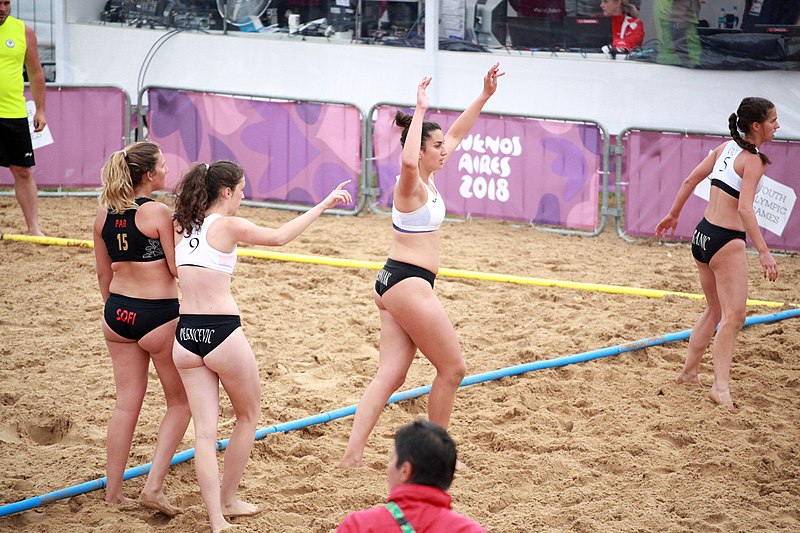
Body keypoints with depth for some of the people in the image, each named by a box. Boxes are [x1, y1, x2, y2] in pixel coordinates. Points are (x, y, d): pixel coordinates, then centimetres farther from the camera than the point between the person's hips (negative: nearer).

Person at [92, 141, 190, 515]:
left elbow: (104, 274, 12)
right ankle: (153, 487, 1)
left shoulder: (104, 214, 4)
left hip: (118, 314, 6)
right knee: (180, 402, 10)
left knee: (126, 403, 15)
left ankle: (113, 492, 18)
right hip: (159, 315, -6)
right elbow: (178, 269, -11)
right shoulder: (157, 212, -15)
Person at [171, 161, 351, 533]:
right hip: (222, 333, -5)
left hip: (185, 335, 5)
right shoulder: (227, 226, -8)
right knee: (248, 415, 18)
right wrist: (323, 205, -1)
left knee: (205, 429, 3)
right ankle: (228, 501, 26)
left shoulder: (182, 227, 9)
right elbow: (279, 237, -8)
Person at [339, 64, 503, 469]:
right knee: (453, 368, 4)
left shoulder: (427, 180, 11)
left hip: (394, 284, 9)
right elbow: (407, 161, -40)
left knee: (390, 375, 1)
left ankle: (353, 452, -10)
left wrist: (484, 96, 18)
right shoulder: (411, 185, -14)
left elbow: (457, 133, 21)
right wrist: (420, 111, -36)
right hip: (409, 284, -9)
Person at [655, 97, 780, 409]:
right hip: (726, 241, -9)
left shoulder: (726, 148, 10)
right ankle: (721, 386, -17)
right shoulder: (753, 160, -13)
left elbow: (691, 180, 14)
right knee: (734, 316, -9)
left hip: (702, 234, 9)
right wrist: (763, 252, -26)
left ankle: (689, 372, 28)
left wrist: (673, 214, 26)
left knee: (715, 310, 21)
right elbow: (745, 208, -23)